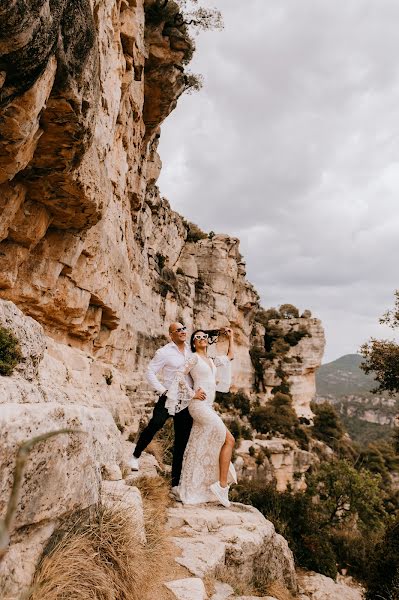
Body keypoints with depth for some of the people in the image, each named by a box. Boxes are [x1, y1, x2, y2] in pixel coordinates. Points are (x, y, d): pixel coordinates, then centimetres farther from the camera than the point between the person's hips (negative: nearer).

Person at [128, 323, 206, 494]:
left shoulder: (191, 350, 8)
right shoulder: (164, 352, -6)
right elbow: (150, 373, -6)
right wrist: (163, 391, -15)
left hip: (186, 402, 5)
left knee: (181, 443, 8)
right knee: (154, 425, -29)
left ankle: (176, 483, 19)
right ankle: (136, 455, -2)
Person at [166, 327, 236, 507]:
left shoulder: (212, 361, 19)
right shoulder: (194, 358, -3)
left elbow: (230, 356, 32)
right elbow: (180, 374, -12)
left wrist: (230, 337, 31)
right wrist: (191, 394, -11)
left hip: (207, 407, 8)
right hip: (199, 405, -8)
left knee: (199, 449, 8)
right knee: (229, 440, -8)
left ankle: (189, 493, 15)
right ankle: (222, 484, -3)